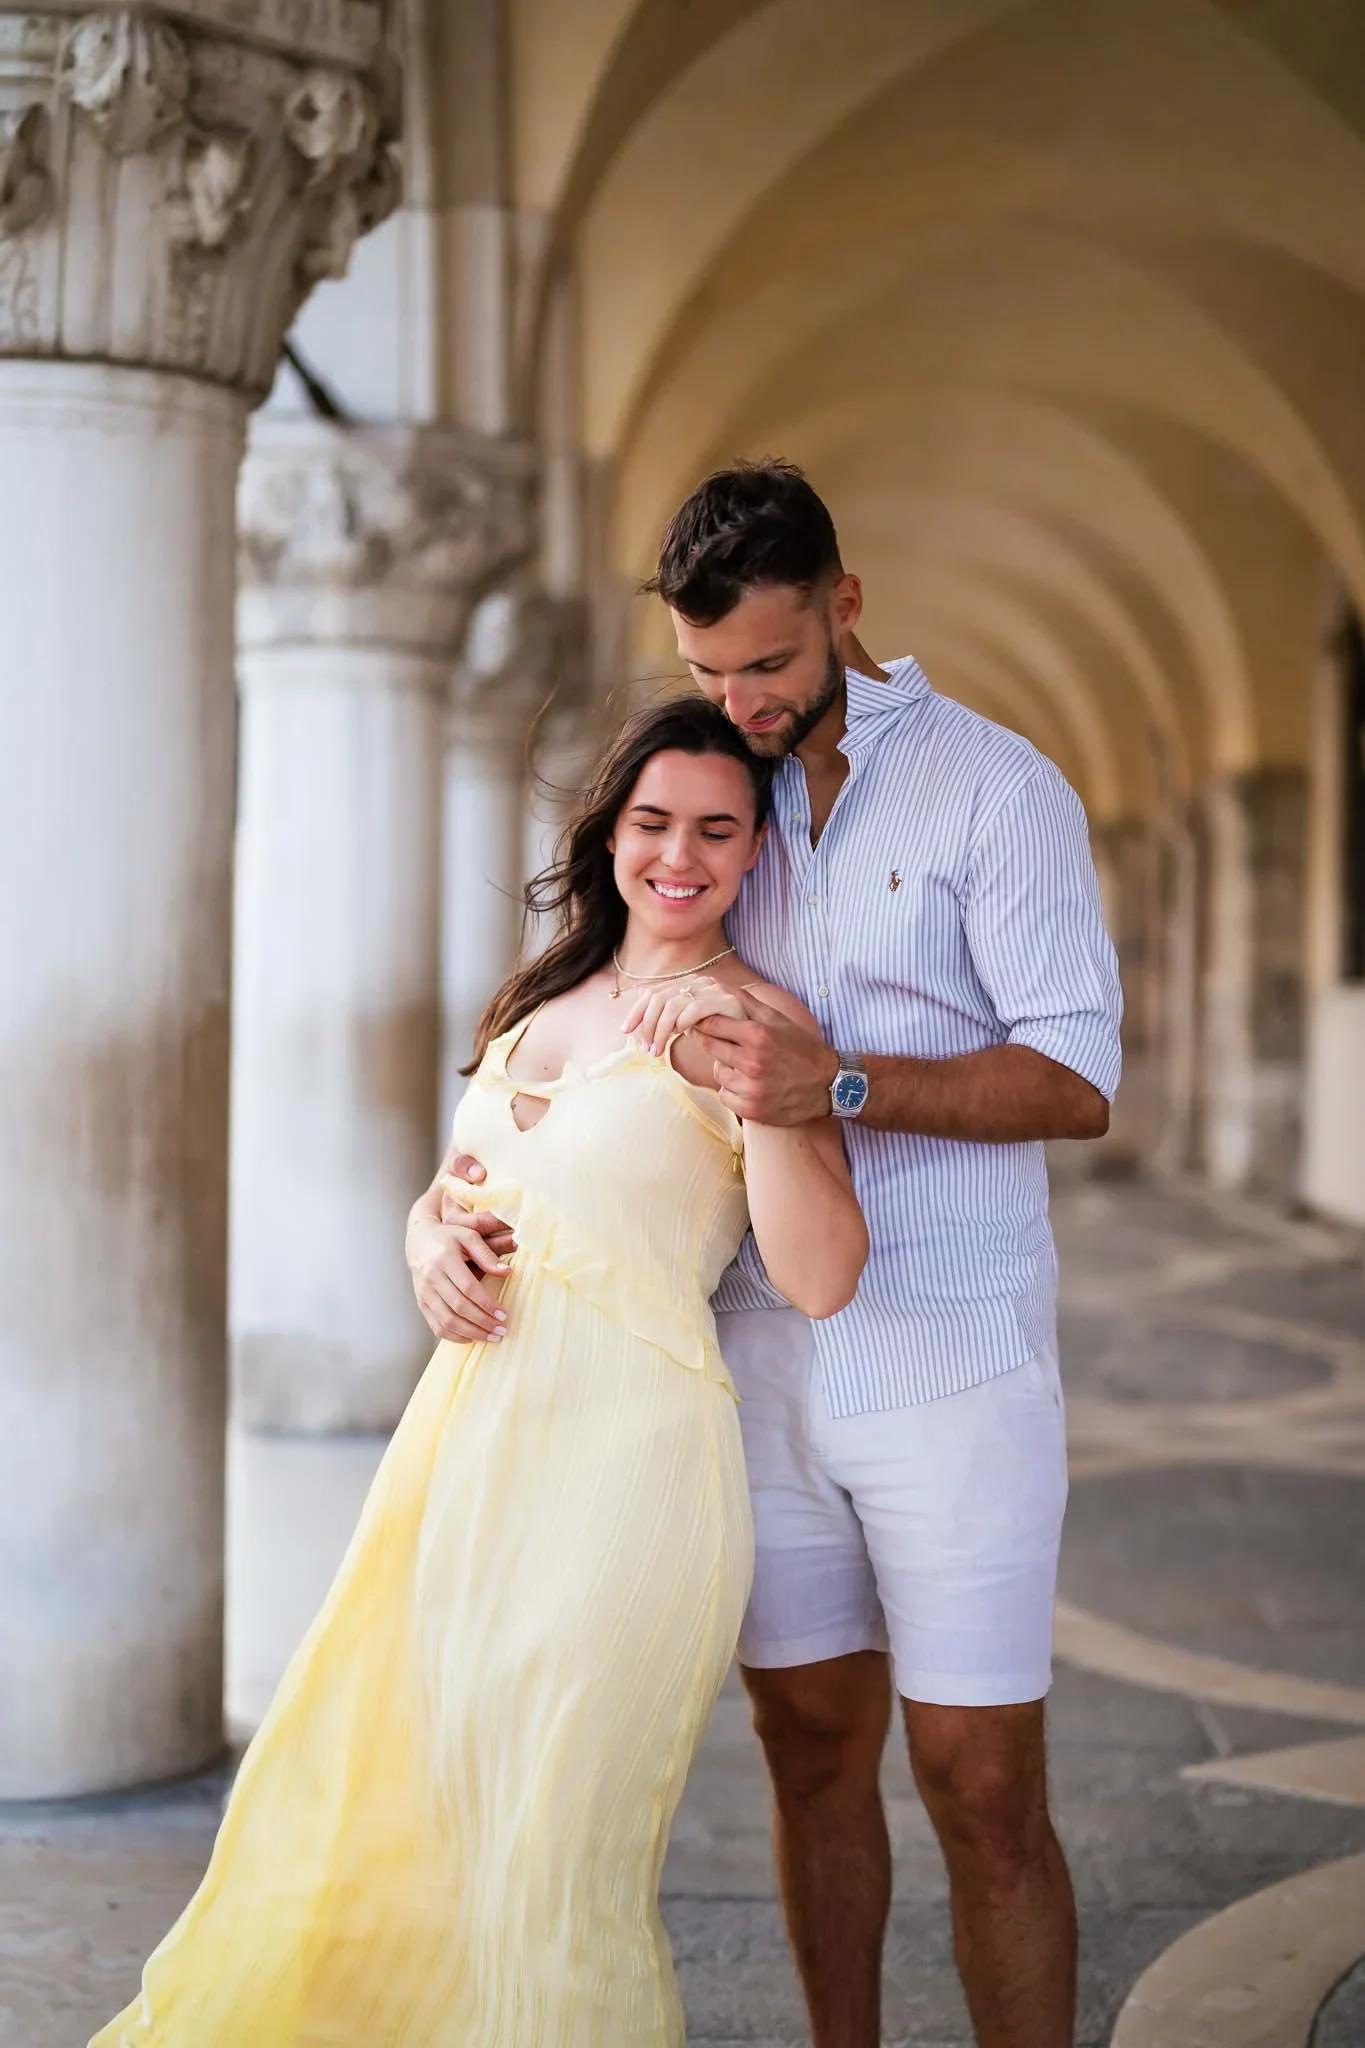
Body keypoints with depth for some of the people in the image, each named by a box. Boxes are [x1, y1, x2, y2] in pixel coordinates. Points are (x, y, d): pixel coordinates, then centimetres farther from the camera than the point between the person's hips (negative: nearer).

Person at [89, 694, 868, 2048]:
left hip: (621, 1454, -7)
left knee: (550, 1860, 1)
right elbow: (449, 1191, 21)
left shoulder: (753, 1021, -6)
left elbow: (819, 1279, -17)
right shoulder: (543, 1000, 14)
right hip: (471, 1431, 7)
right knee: (370, 1807, 16)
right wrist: (434, 1243, -1)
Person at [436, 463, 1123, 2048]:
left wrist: (843, 1086, -25)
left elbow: (1078, 1080, -11)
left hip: (952, 1361, -4)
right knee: (813, 1753, 12)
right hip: (762, 1353, 5)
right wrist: (465, 1188, -8)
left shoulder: (993, 785, -5)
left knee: (983, 1792, -2)